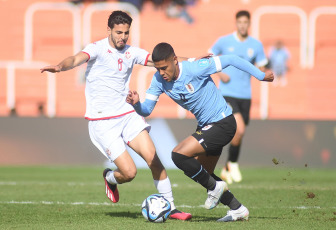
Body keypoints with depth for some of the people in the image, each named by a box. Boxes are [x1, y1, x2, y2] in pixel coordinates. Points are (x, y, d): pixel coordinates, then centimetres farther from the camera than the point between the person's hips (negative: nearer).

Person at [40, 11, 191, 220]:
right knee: (129, 172, -11)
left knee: (153, 158, -8)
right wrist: (60, 67, -50)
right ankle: (110, 178, 26)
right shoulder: (98, 48, -9)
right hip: (102, 122, -5)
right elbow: (77, 59, -27)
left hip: (127, 114, 5)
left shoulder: (132, 52, 6)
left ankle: (170, 207, 4)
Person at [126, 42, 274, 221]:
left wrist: (261, 76, -10)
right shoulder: (159, 79, -6)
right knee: (202, 174, 17)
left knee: (179, 155, -20)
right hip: (206, 126, 9)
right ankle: (238, 209, 28)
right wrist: (136, 104, -29)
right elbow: (146, 110, -5)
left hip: (223, 124, -9)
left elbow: (230, 60, -17)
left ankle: (215, 187, -1)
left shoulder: (195, 69, -25)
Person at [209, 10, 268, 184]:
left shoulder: (256, 45, 5)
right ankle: (233, 163, 1)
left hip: (245, 96, 4)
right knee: (239, 129, -21)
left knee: (239, 135, 9)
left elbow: (261, 70, 12)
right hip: (227, 93, -4)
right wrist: (219, 73, -7)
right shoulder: (224, 42, -2)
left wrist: (259, 71, -13)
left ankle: (226, 170, 26)